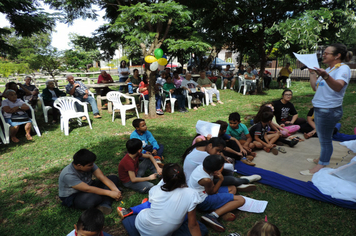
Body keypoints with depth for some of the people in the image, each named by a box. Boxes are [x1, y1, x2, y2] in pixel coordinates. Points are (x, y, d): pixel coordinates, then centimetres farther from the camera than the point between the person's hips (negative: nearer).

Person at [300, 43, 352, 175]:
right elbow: (315, 87, 17)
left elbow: (338, 86, -33)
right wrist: (312, 72, 10)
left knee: (325, 139, -2)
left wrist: (325, 76, -51)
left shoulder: (343, 68, -13)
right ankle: (323, 158, 32)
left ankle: (321, 166, 6)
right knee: (323, 138, 19)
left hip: (329, 110, -9)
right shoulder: (328, 69, 15)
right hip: (320, 108, 9)